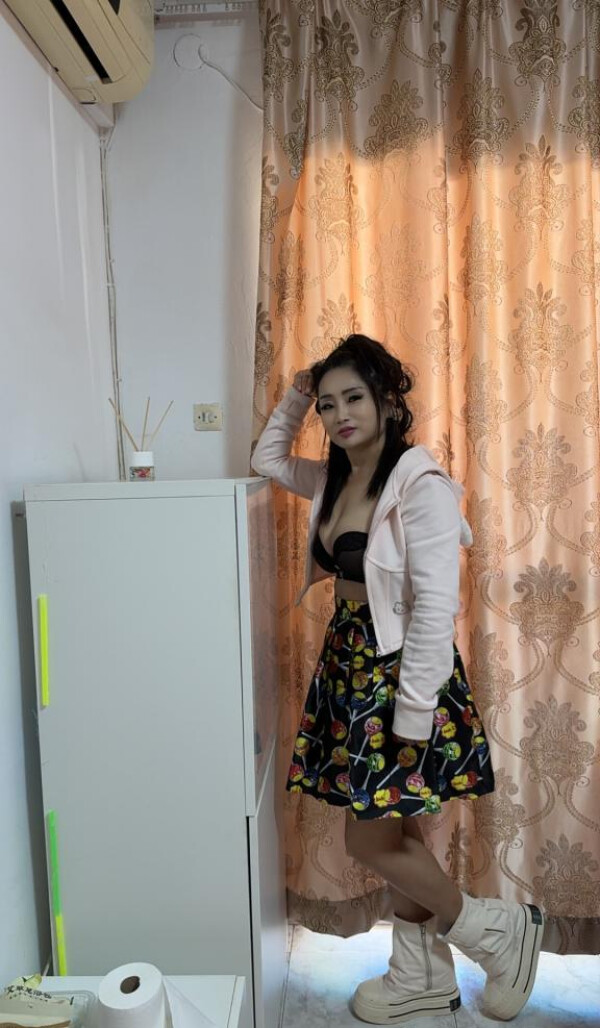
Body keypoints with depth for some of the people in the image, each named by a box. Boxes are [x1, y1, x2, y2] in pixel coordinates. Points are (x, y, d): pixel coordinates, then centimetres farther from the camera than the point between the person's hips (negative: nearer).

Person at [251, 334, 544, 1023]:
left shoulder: (421, 483, -19)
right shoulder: (332, 478, 5)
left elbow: (436, 606, -22)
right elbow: (267, 459, 23)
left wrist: (414, 710, -21)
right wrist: (293, 400, 9)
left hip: (400, 671, -8)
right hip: (347, 662, 8)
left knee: (370, 839, 1)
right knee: (393, 831, 17)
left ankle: (501, 932, 24)